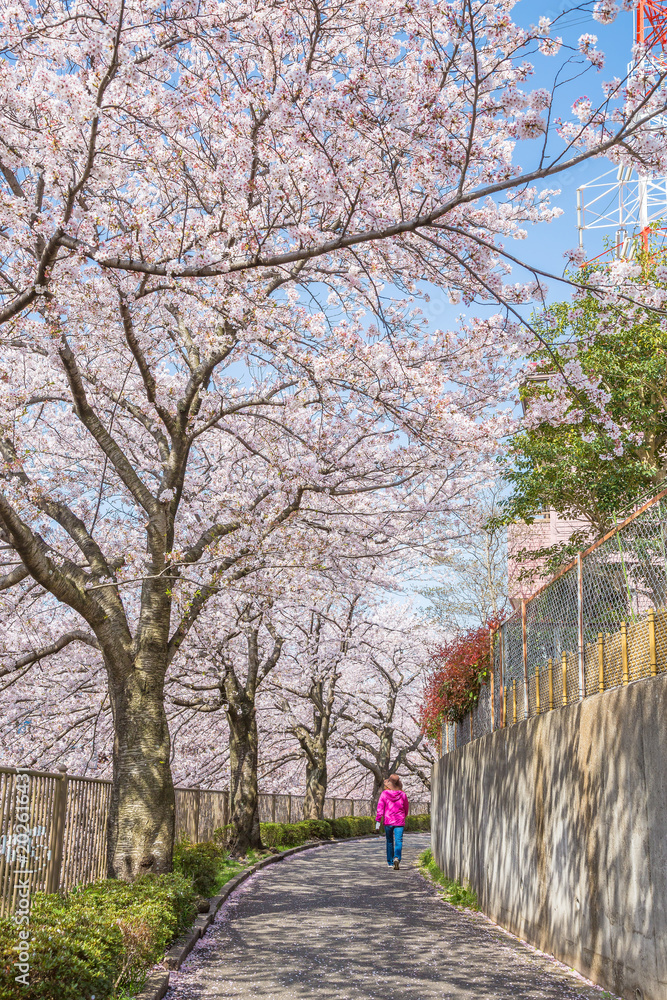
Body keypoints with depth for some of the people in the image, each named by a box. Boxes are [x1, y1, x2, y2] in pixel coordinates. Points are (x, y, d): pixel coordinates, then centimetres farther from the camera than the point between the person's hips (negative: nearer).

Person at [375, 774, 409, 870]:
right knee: (398, 841, -4)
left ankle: (390, 862, 23)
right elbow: (406, 808, 11)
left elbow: (380, 808, -9)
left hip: (388, 822, 1)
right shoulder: (402, 794, -1)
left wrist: (378, 821, -6)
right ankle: (397, 858, -28)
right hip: (400, 822, 0)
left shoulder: (384, 794, -5)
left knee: (389, 841, 15)